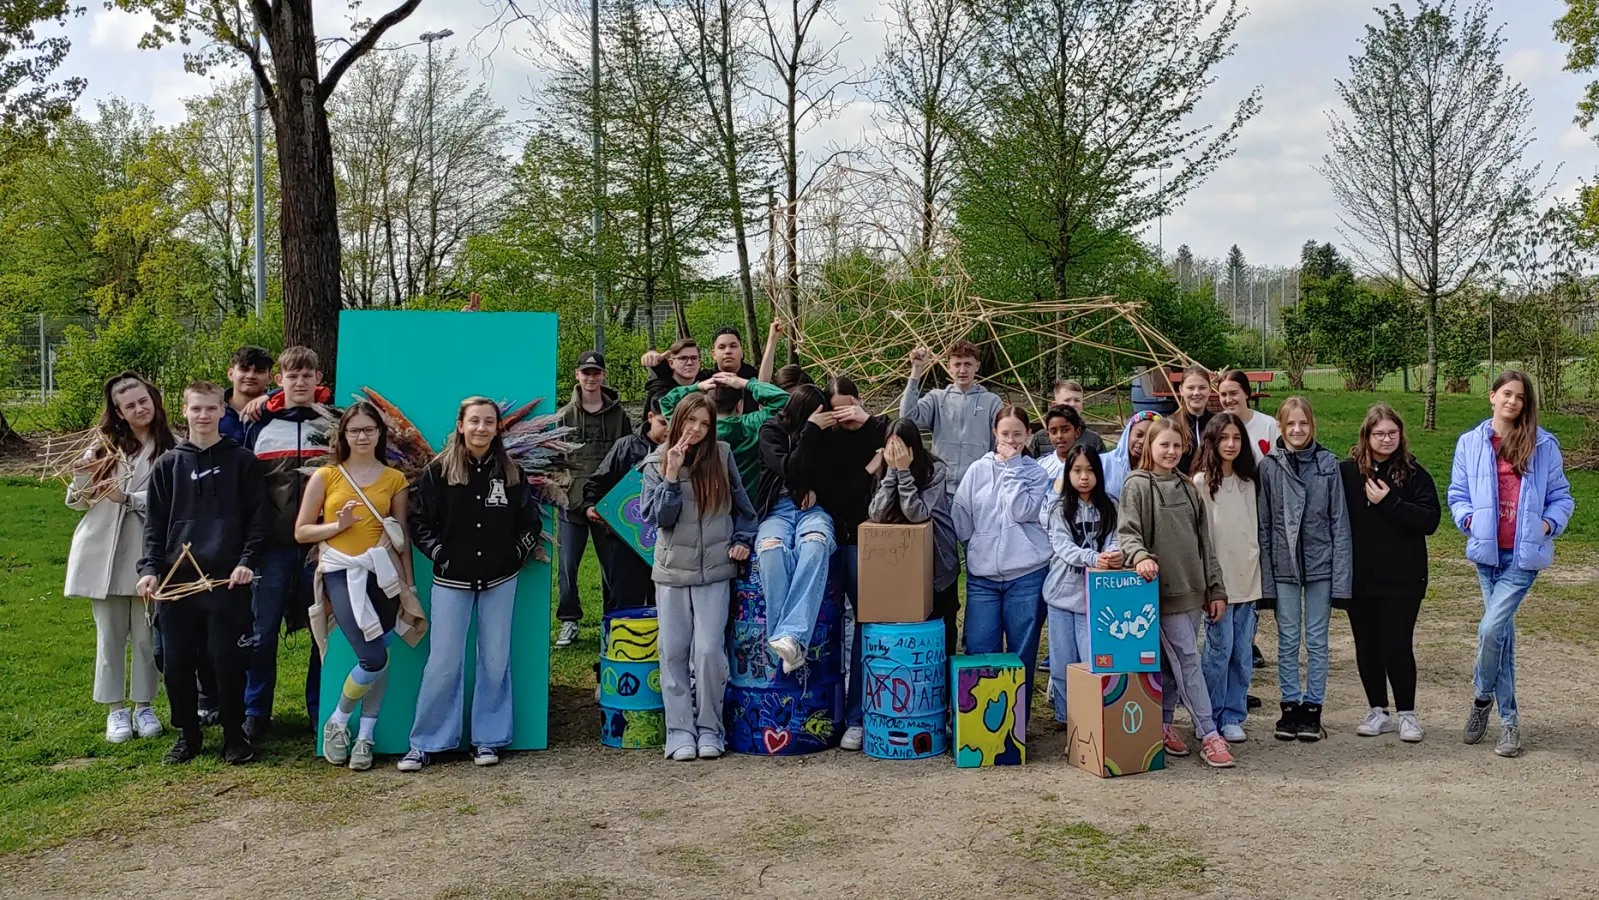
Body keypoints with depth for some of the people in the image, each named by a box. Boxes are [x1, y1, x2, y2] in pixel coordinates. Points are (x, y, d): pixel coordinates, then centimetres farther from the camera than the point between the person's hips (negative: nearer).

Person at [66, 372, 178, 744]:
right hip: (104, 554, 2)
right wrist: (81, 476, -12)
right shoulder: (105, 446, 5)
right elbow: (77, 502, 8)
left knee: (146, 634, 6)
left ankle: (143, 705, 21)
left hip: (147, 554, -2)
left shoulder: (172, 448, -3)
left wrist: (129, 498, -18)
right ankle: (116, 708, 18)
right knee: (110, 634, 8)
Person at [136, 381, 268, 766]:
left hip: (227, 579, -2)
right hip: (176, 579, 3)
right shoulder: (168, 464, 11)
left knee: (227, 660, -1)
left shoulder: (242, 461, 5)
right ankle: (187, 734, 22)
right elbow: (154, 523, 10)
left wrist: (247, 561, -8)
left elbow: (259, 517, 3)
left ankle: (234, 735, 14)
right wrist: (150, 568, -2)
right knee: (177, 662, 6)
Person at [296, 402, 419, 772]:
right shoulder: (325, 477, 4)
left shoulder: (394, 479, 10)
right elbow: (301, 531, 5)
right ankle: (337, 722, 12)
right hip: (341, 573, -3)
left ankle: (365, 737, 18)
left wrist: (409, 585, 9)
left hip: (381, 572, 3)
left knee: (380, 660, 2)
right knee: (374, 660, -14)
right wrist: (339, 525, -11)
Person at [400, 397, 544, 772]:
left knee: (495, 660, 6)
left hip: (500, 581, 2)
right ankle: (423, 743, 10)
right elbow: (420, 522, 0)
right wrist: (440, 554, -10)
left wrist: (518, 554, -2)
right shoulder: (438, 470, -3)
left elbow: (531, 522, 11)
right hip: (452, 581, -2)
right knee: (443, 662, -2)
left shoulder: (511, 472, 4)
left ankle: (488, 739, 18)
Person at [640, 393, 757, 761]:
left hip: (715, 570, -1)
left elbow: (742, 506, 11)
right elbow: (656, 517, -8)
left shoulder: (722, 456, 1)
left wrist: (742, 541, 0)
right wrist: (671, 475, -15)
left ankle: (709, 728, 7)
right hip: (672, 569, 1)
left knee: (709, 651, -8)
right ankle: (679, 730, 11)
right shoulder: (656, 462, 1)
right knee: (673, 652, 2)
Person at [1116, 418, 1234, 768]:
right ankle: (1209, 736, -5)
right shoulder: (1137, 486, -3)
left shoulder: (1188, 487, 14)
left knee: (1173, 661, 11)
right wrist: (1140, 556, -30)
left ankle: (1163, 725, 23)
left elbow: (1204, 542, 15)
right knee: (1188, 660, -7)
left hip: (1192, 590, 6)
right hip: (1162, 589, -6)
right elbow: (1127, 532, -9)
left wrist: (1216, 589, 13)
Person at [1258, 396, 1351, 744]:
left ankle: (1313, 707, 16)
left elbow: (1339, 520, 0)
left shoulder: (1328, 463, -1)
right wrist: (1266, 574, -2)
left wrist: (1341, 572, -5)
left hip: (1320, 563, 0)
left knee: (1317, 639, 7)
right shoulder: (1269, 466, 0)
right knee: (1288, 639, 8)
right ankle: (1290, 706, 17)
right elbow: (1263, 523, 2)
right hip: (1284, 565, 0)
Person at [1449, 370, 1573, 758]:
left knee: (1492, 627, -15)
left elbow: (1561, 497, 8)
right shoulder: (1470, 443, 5)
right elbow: (1457, 493, 10)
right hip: (1487, 552, 2)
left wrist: (1549, 524, -9)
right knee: (1502, 631, 10)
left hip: (1525, 554, -2)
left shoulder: (1543, 445, 1)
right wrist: (1466, 517, -9)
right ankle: (1508, 719, 21)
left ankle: (1482, 696, 11)